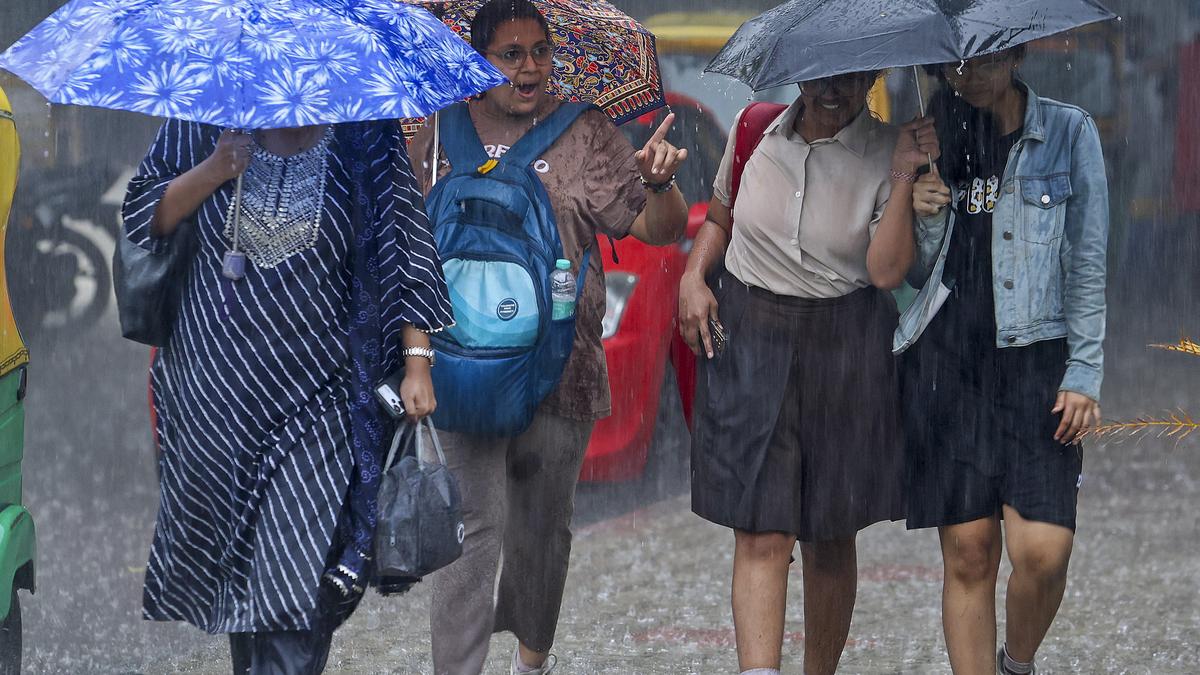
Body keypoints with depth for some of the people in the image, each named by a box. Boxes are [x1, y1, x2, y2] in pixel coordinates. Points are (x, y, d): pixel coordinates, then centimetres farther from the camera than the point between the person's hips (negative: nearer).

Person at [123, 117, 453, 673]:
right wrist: (215, 170, -12)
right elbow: (145, 216, 5)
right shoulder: (204, 125, 3)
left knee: (299, 572, -13)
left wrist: (416, 361, -5)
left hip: (317, 397, -3)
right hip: (213, 381, 3)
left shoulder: (363, 139, -3)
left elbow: (401, 250, -1)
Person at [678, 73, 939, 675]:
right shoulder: (755, 130, 1)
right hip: (746, 337, 0)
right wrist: (693, 275, 2)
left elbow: (886, 270, -16)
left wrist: (903, 178, -22)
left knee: (830, 539, 9)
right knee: (761, 535, -9)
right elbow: (720, 217, 19)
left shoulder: (885, 153, -5)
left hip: (845, 347, 0)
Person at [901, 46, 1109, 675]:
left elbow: (1087, 262, 3)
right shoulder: (932, 139, 10)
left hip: (1033, 362, -2)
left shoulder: (1067, 133, 3)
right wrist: (923, 217, -8)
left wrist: (1084, 374, -2)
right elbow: (912, 273, 13)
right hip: (943, 362, 2)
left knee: (1043, 549, -13)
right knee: (968, 552, -2)